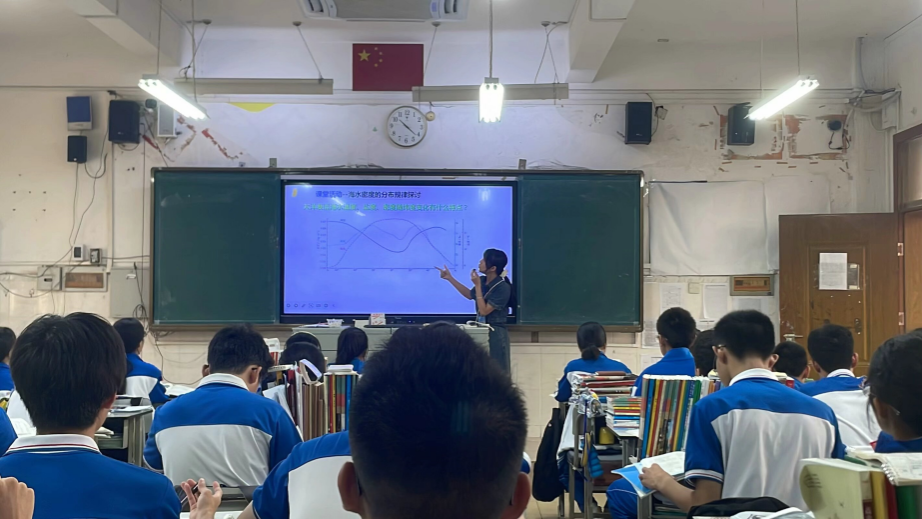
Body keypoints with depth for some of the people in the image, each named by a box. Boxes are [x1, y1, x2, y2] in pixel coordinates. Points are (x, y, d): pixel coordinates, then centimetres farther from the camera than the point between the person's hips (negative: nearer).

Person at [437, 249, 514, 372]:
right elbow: (470, 295, 21)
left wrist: (477, 285, -21)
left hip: (495, 334, -7)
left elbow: (484, 310, -22)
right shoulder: (483, 280, 0)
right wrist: (450, 278, 18)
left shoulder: (502, 287, -20)